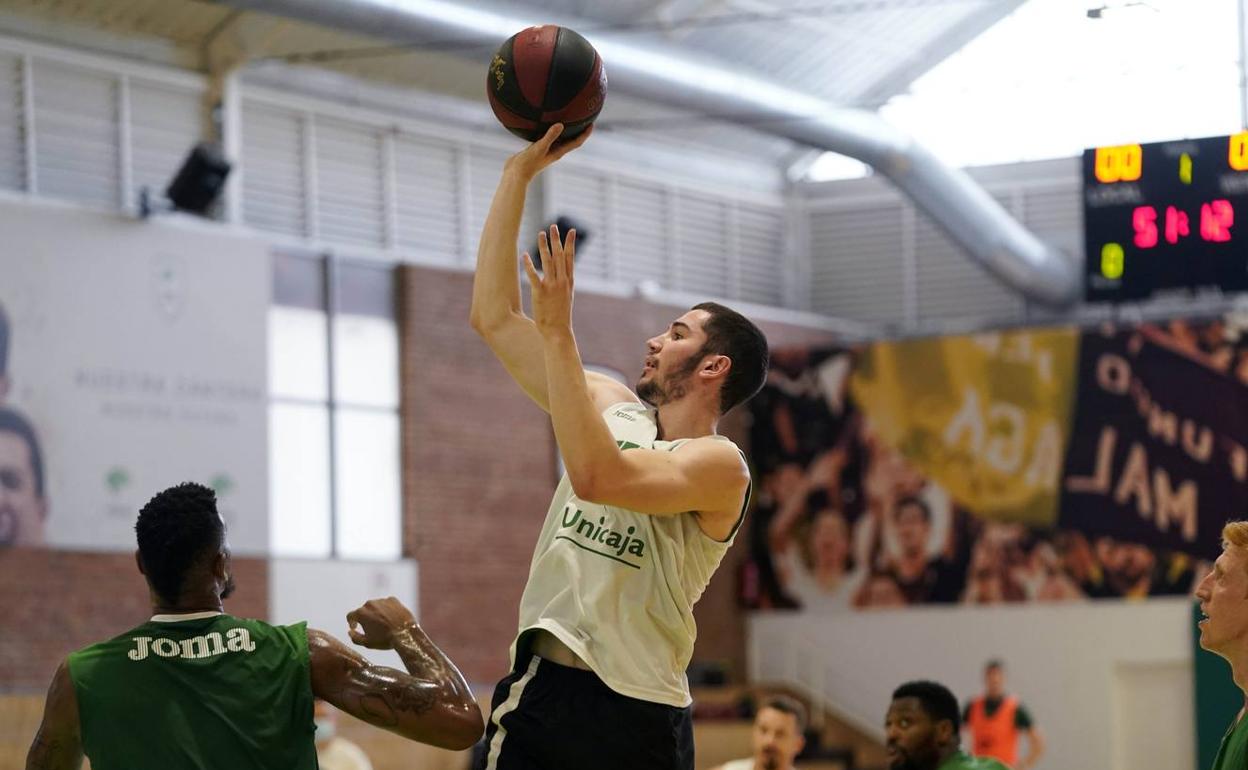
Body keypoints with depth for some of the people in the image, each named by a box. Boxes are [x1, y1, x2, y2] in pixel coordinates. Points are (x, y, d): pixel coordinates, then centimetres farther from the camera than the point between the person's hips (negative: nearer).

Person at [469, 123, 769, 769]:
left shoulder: (720, 465, -6)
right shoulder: (613, 410, 13)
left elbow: (596, 476, -24)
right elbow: (494, 317, 13)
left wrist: (558, 330, -22)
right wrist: (520, 173, 10)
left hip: (640, 716, -5)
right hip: (544, 689, 5)